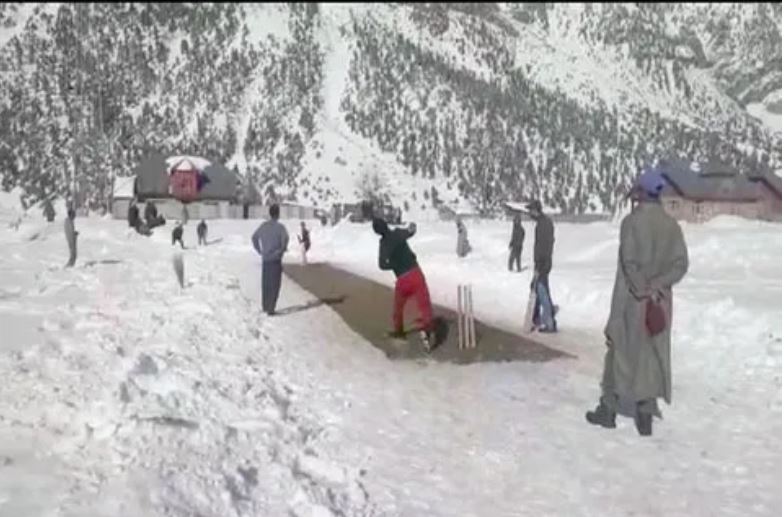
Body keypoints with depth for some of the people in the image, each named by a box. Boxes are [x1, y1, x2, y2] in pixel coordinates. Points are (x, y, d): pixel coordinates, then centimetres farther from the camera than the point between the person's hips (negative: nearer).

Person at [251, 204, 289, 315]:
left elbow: (254, 238, 11)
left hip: (265, 259, 5)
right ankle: (270, 308, -5)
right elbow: (285, 238, -26)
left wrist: (259, 251, 14)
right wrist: (283, 249, -8)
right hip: (276, 260, -5)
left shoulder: (263, 226, 6)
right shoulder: (279, 227, -11)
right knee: (274, 284, -1)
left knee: (266, 284, 17)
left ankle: (265, 306, 25)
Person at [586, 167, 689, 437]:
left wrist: (643, 291, -10)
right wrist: (656, 287, -10)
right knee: (652, 356, 9)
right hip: (659, 301, 4)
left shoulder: (632, 221, -13)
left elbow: (630, 262, -18)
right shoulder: (671, 224, 3)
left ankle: (608, 410, 18)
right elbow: (681, 264, -3)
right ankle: (646, 417, 10)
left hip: (631, 299, -4)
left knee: (620, 352, 8)